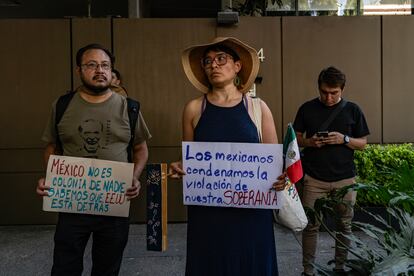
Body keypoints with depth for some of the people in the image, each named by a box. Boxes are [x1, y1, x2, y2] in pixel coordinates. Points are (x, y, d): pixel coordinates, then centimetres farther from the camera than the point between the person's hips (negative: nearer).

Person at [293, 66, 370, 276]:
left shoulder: (352, 110, 4)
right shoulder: (307, 109, 3)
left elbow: (363, 143, 8)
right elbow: (297, 139, 10)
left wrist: (345, 139, -12)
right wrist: (310, 142, -11)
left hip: (345, 178, 1)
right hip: (314, 178, -1)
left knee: (344, 225, 9)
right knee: (311, 225, 1)